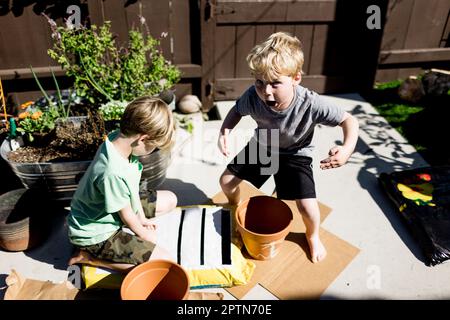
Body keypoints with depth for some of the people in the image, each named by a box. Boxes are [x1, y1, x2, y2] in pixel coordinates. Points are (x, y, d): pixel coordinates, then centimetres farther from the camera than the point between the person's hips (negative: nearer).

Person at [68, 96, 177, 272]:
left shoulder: (118, 138, -15)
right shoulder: (113, 173, -39)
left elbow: (132, 185, 0)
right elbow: (127, 215, -21)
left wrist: (142, 218, 6)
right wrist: (145, 234, -2)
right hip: (96, 234, -9)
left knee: (170, 200, 14)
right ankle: (90, 257, -4)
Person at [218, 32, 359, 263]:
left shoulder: (311, 104, -38)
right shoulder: (252, 97, -31)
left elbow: (350, 121, -25)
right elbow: (237, 111, -7)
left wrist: (347, 149, -44)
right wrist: (225, 131, -27)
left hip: (295, 154, -3)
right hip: (261, 146, 3)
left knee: (307, 206, -13)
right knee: (226, 181, 5)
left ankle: (312, 236, 26)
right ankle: (235, 209, 43)